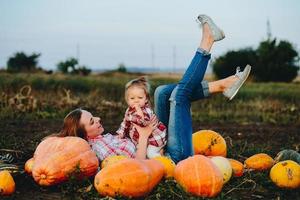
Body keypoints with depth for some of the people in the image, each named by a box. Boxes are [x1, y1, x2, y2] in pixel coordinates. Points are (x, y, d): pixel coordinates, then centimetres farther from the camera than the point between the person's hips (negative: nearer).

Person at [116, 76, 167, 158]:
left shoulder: (147, 110, -24)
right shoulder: (129, 110, 1)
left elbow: (144, 122, -42)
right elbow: (125, 123, 16)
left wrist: (138, 110, -43)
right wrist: (120, 135, 11)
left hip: (153, 138, -8)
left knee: (150, 153, -17)